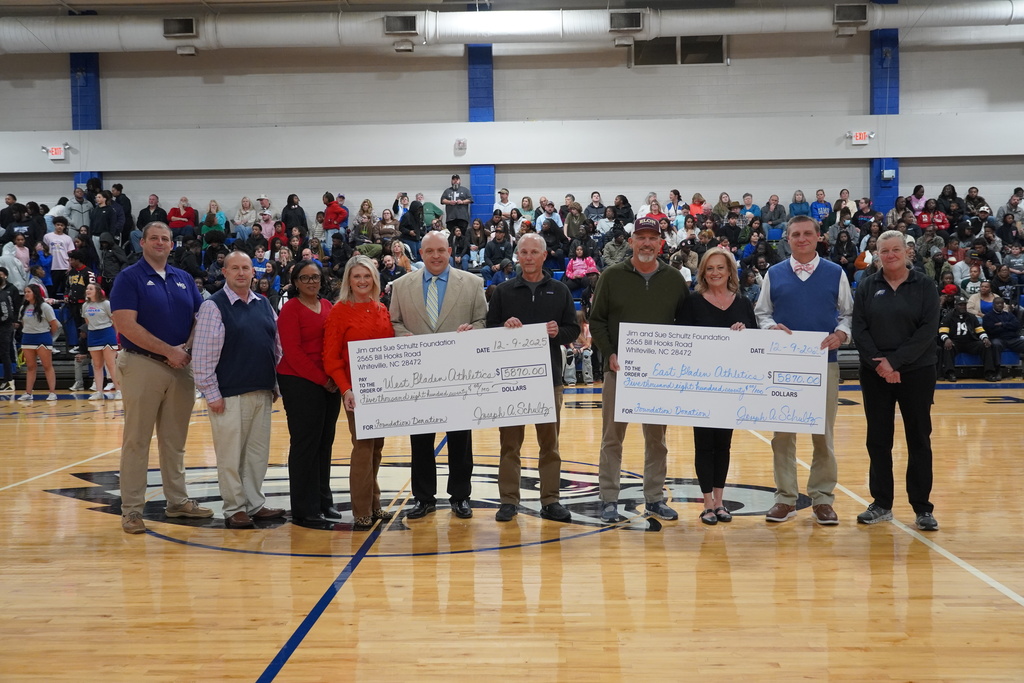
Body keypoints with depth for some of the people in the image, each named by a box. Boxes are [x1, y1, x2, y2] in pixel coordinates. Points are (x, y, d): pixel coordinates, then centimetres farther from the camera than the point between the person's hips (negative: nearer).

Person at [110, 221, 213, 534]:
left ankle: (177, 500, 22)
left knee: (175, 439, 13)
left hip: (182, 367, 5)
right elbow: (125, 324, -14)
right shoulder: (129, 277, -4)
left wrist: (187, 348, -10)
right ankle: (131, 508, 5)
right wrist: (169, 351, -15)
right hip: (143, 365, -5)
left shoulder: (184, 279, 12)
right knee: (137, 440, -1)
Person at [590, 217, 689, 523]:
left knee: (657, 437, 10)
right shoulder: (612, 276, 0)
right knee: (612, 436, 3)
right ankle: (609, 499, 12)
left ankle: (654, 498, 20)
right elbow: (596, 320, 2)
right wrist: (609, 354, -10)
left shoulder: (674, 279, 5)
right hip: (619, 369, -2)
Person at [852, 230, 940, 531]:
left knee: (919, 439, 2)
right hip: (875, 374, 2)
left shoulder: (924, 286, 1)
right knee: (878, 439, 6)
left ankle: (923, 508, 9)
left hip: (916, 372, -2)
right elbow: (859, 329, -1)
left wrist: (895, 362, -16)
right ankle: (881, 504, 16)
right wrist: (879, 363, -14)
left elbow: (928, 329, -9)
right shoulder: (867, 287, 5)